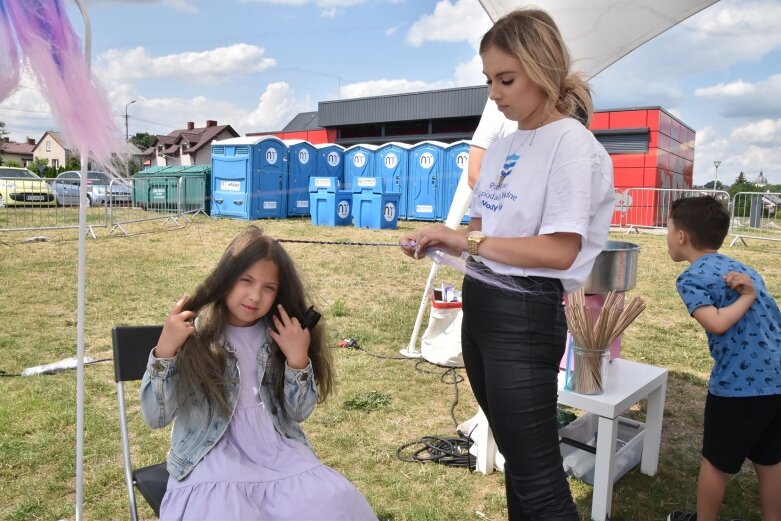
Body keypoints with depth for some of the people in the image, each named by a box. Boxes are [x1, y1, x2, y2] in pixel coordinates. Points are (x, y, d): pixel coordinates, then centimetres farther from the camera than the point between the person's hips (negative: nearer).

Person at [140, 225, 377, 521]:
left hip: (279, 452, 3)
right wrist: (164, 350, -21)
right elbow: (155, 417, -7)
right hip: (211, 458, -3)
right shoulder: (194, 333, -6)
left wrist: (298, 359, -12)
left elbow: (299, 413, 4)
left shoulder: (281, 334, 3)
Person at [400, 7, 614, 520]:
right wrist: (443, 239, -2)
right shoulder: (501, 148, 12)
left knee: (538, 478, 1)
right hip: (479, 304, 8)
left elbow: (560, 251, -21)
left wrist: (467, 240, -22)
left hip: (525, 314, -8)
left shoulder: (571, 143, -13)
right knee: (515, 459, 23)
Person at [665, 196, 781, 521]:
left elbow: (716, 324, -23)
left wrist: (746, 298, -11)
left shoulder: (691, 278, -10)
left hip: (739, 385, -7)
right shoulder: (742, 269, 14)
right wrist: (749, 292, 0)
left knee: (716, 461, 13)